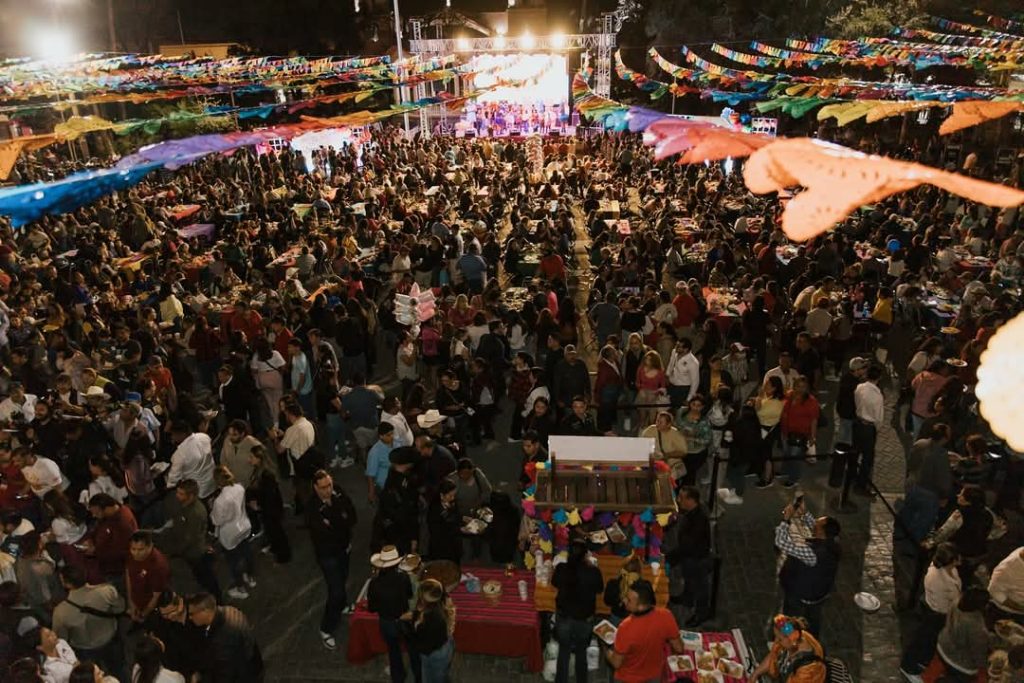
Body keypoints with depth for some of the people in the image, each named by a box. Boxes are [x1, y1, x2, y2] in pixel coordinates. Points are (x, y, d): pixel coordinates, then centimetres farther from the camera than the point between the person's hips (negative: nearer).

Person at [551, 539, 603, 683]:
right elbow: (599, 589, 0)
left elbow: (554, 583, 3)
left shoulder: (561, 568, -19)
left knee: (563, 651, 20)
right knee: (581, 652, 22)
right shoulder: (594, 572, -21)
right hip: (584, 619, 0)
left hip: (563, 617, 0)